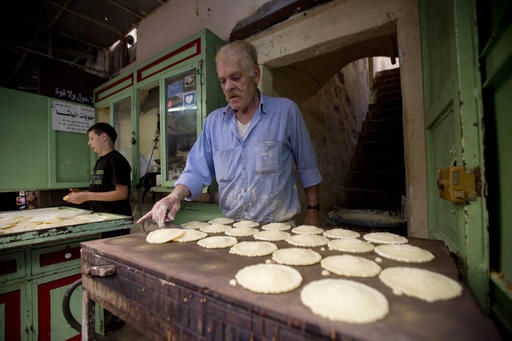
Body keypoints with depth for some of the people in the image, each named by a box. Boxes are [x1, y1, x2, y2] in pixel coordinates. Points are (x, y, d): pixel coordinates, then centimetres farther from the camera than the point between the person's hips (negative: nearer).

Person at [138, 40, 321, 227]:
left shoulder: (285, 111, -3)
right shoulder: (213, 121, 6)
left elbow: (307, 170, 2)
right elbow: (197, 172, 6)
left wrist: (312, 212, 2)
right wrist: (175, 196, -12)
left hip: (279, 228, -2)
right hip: (231, 229, 3)